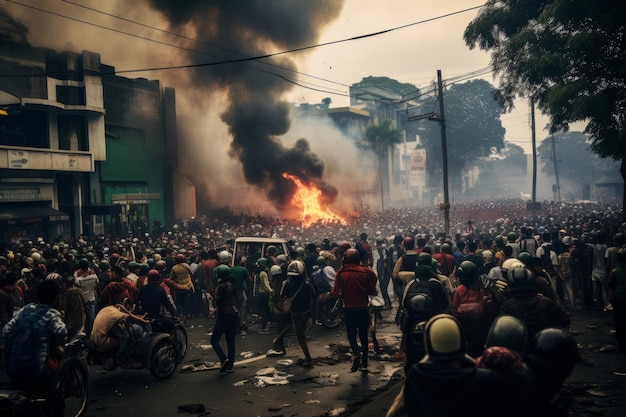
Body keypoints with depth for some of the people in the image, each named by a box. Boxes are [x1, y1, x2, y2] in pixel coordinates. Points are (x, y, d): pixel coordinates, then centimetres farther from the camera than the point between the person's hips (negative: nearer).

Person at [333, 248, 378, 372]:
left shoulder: (341, 273, -8)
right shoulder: (365, 271, -7)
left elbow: (335, 293, -10)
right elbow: (373, 291, -2)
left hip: (349, 310, -1)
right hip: (363, 309, 1)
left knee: (351, 335, 9)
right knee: (363, 336, 14)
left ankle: (356, 353, -20)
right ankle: (364, 364, 18)